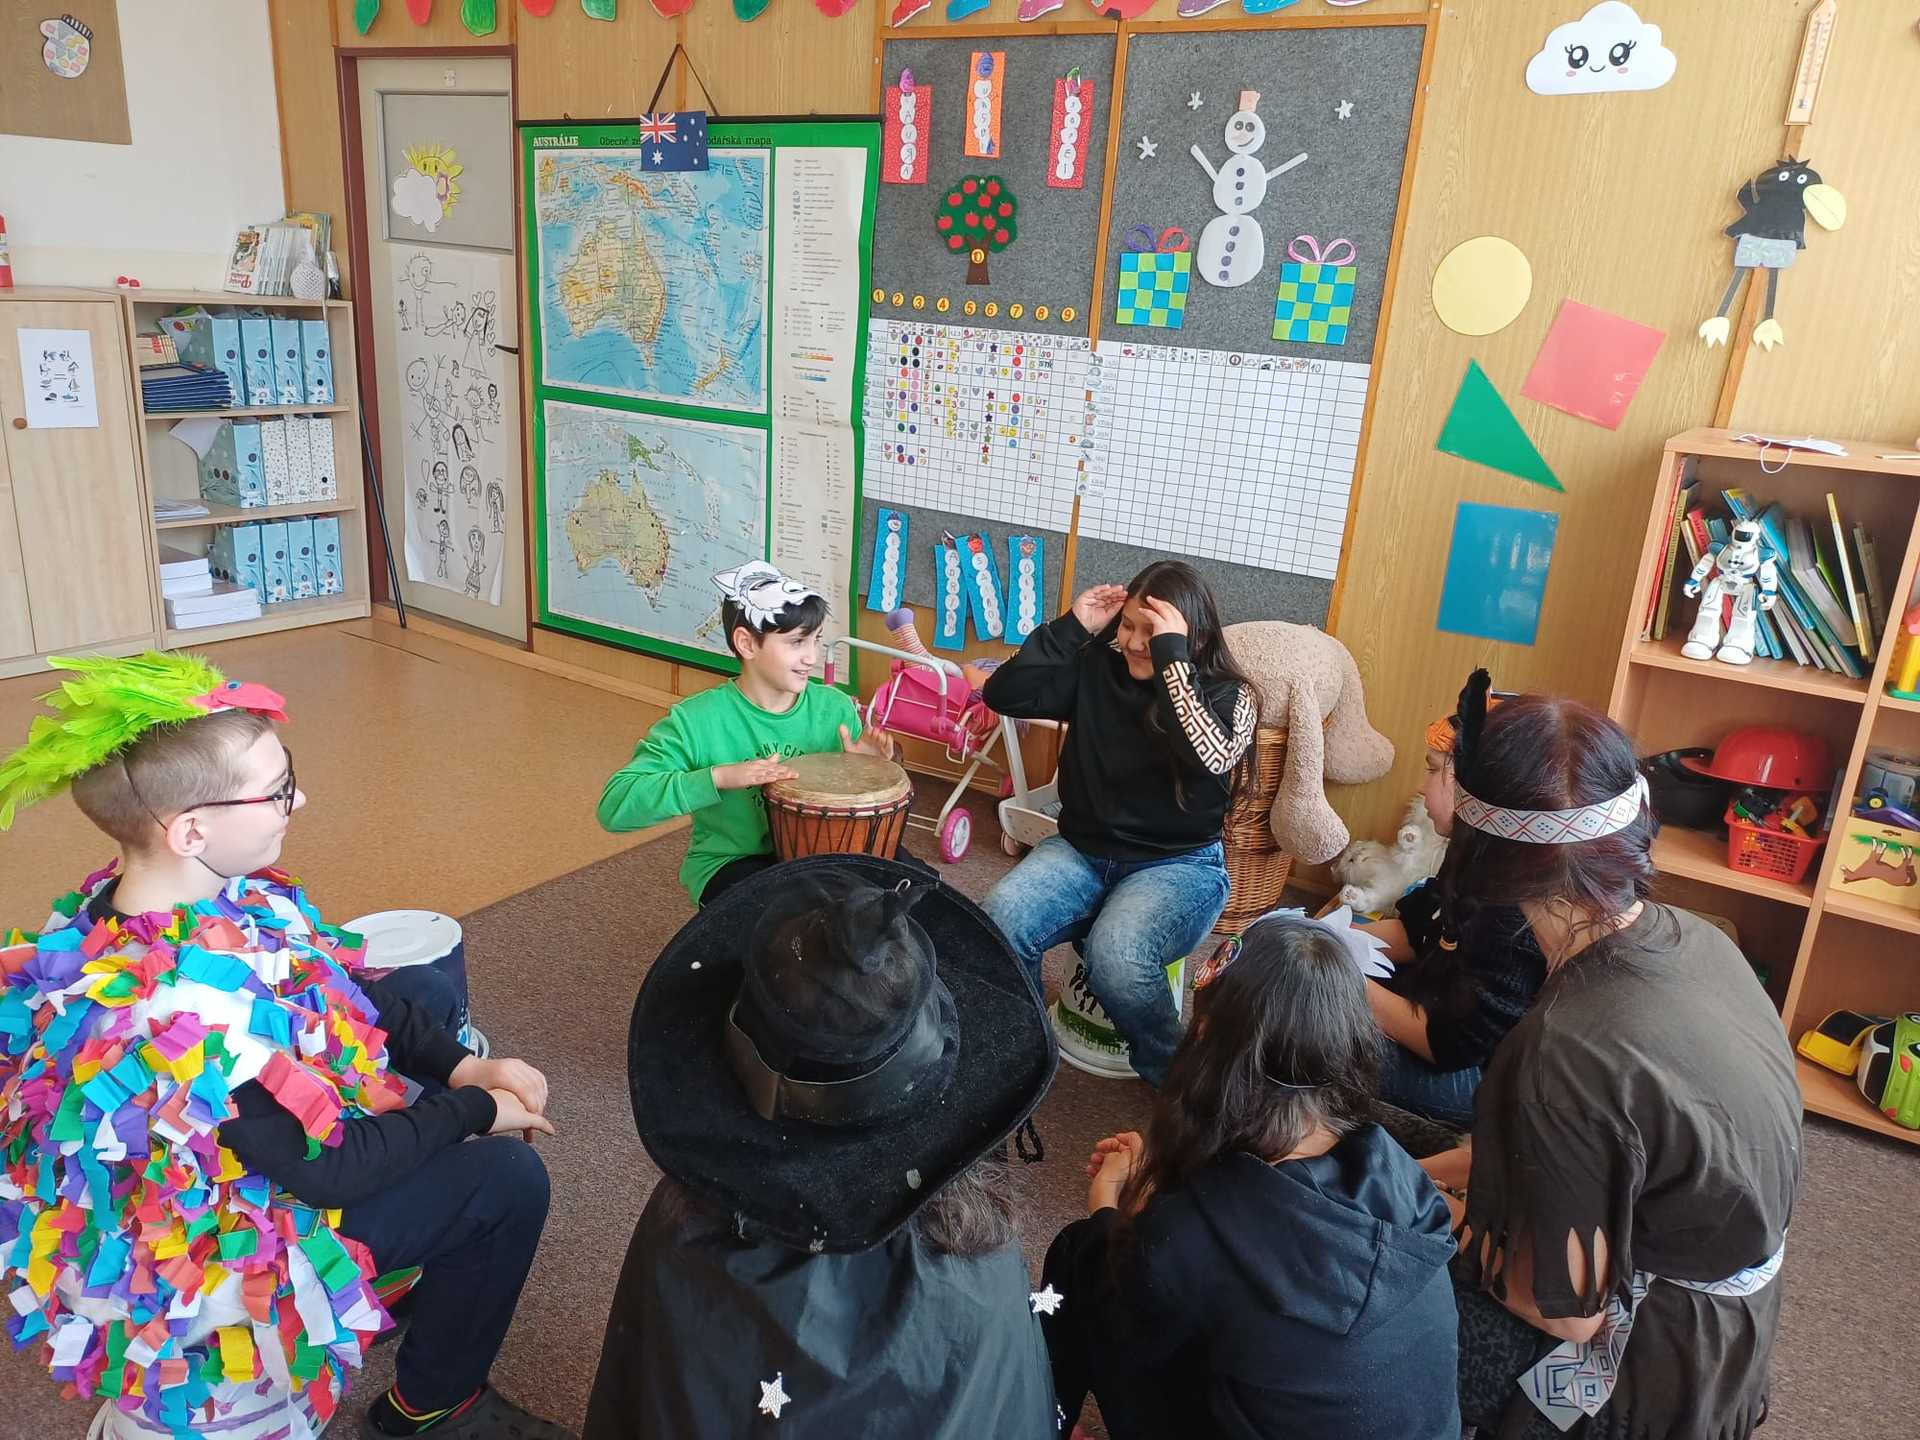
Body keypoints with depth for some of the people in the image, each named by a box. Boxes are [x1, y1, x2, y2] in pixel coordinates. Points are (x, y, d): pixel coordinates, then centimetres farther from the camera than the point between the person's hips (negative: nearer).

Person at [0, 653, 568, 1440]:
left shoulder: (200, 898, -13)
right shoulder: (191, 1003, -39)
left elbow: (343, 991, -1)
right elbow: (326, 1166, -29)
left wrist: (464, 1066, -9)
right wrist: (475, 1109, -16)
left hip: (250, 1144, 9)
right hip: (225, 1241, -9)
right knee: (508, 1177, -9)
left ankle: (438, 1278, 32)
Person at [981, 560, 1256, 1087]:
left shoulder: (1228, 696, -7)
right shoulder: (1097, 668, 3)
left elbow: (1210, 760, -29)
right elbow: (1004, 695, -5)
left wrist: (1171, 655, -27)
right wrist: (1073, 627, -10)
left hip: (1179, 864, -3)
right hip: (1081, 849, 4)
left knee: (1116, 957, -33)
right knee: (998, 923, -25)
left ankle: (1173, 1076, -3)